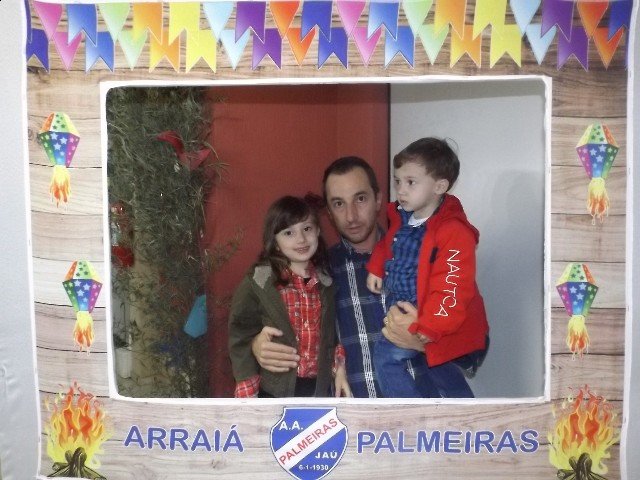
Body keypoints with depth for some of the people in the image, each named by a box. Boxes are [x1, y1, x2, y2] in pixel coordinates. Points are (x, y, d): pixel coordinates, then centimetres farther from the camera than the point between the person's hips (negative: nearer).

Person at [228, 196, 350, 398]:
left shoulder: (325, 283, 1)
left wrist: (339, 369, 4)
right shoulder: (258, 282, -14)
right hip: (275, 390, -4)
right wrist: (247, 394, -12)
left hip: (319, 387, 4)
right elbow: (241, 336, -11)